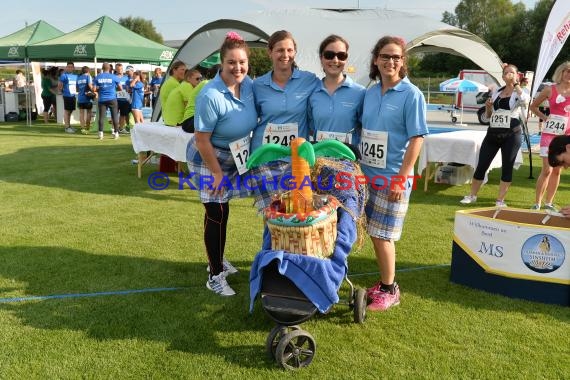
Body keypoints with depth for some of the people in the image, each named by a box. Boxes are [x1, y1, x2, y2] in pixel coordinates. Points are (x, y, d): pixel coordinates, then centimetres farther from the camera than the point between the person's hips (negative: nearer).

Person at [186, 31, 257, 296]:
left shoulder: (248, 85, -7)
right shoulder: (210, 96, -29)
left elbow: (252, 122, 9)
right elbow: (202, 140, -24)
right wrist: (217, 173, -19)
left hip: (232, 158, 7)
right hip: (208, 161, -7)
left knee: (221, 210, 19)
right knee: (217, 213, -6)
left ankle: (218, 260, 37)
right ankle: (215, 276, 8)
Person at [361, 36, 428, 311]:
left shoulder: (411, 95, -9)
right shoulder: (370, 93, 8)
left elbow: (416, 139, -12)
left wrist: (401, 179, -16)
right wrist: (358, 168, 9)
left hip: (392, 177, -6)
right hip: (368, 174, 6)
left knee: (382, 234, -2)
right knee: (374, 232, 12)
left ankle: (389, 290, 15)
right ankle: (385, 282, 28)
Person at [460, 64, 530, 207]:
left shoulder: (519, 92, 0)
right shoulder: (496, 92, 12)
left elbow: (525, 101, -27)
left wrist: (515, 84, -20)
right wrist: (488, 107, -2)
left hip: (511, 135, -4)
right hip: (492, 134, 4)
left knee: (507, 168, 2)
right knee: (481, 165, 4)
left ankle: (500, 200, 12)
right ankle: (472, 196, 17)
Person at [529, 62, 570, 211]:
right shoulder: (550, 89, 1)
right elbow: (533, 106, 10)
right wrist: (544, 117, 0)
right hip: (550, 133, -3)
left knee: (557, 170, 7)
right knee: (547, 170, -9)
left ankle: (549, 203, 16)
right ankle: (537, 203, -1)